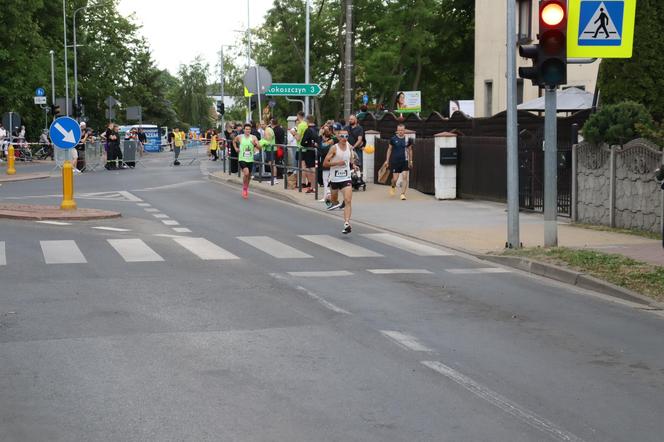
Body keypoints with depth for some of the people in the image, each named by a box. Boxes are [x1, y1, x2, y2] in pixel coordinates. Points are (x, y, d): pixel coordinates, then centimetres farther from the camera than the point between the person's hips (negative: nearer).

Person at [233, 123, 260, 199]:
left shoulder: (253, 138, -5)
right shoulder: (239, 137, -3)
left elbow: (259, 148, -10)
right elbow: (234, 141, 20)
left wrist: (255, 144, -30)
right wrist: (236, 148, 6)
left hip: (250, 160, 2)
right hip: (242, 159, -2)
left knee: (249, 175, 13)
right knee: (246, 173, -22)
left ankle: (246, 188, 38)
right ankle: (244, 188, -2)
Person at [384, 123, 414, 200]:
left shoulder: (407, 139, 2)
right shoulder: (393, 139, -1)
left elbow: (410, 150, 13)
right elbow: (389, 149, 8)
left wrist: (410, 161, 14)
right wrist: (387, 160, 7)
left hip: (404, 161, 1)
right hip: (395, 161, -1)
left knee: (405, 177, -8)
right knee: (395, 179, 1)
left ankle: (403, 194, -3)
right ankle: (393, 187, 35)